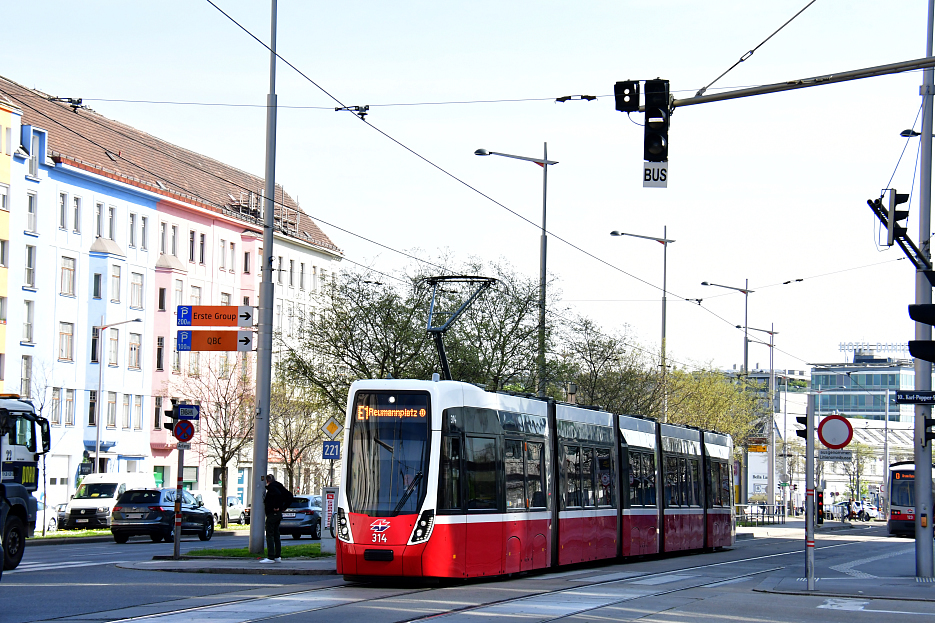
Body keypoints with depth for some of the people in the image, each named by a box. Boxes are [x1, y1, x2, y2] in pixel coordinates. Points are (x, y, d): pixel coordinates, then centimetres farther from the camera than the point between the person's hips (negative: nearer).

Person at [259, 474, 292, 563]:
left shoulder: (271, 487, -12)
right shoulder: (279, 486, 14)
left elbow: (278, 494, -31)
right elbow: (289, 496, 15)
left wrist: (276, 507, -22)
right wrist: (282, 507, 11)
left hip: (272, 513, -9)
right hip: (278, 514, 9)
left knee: (269, 535, -7)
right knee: (276, 535, 13)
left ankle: (270, 557, -10)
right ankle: (278, 556, 14)